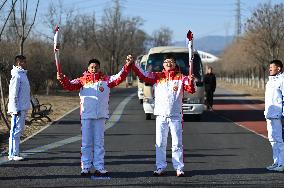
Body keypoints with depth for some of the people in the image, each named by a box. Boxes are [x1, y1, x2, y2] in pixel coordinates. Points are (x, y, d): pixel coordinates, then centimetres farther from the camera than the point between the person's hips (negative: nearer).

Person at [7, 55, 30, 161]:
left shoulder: (22, 74, 16)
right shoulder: (16, 76, -14)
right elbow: (13, 94, -17)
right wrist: (15, 109, -20)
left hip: (23, 108, 10)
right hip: (18, 109, -10)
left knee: (19, 130, 12)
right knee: (16, 131, -7)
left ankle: (14, 153, 18)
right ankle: (13, 154, -4)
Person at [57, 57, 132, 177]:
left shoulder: (106, 80, 6)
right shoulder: (82, 80, 4)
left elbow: (119, 78, -2)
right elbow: (70, 86, -6)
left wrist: (127, 66, -14)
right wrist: (62, 79, -26)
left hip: (100, 116, 1)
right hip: (86, 115, 0)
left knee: (99, 142, 5)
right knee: (86, 143, 4)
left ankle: (99, 168, 9)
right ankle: (85, 168, 10)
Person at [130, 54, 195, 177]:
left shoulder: (181, 77, 1)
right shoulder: (157, 77, 7)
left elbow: (191, 90, -10)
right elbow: (143, 75, 1)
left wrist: (191, 81, -30)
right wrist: (133, 64, -9)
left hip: (176, 116, -2)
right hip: (161, 115, 2)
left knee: (177, 143, 1)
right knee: (160, 143, 6)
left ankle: (179, 168, 6)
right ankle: (160, 168, 13)